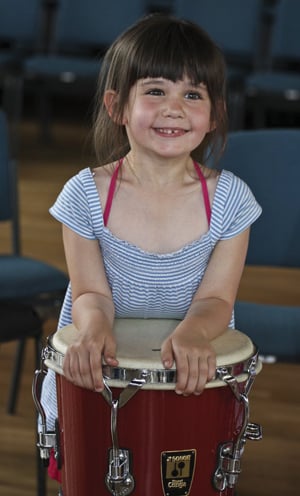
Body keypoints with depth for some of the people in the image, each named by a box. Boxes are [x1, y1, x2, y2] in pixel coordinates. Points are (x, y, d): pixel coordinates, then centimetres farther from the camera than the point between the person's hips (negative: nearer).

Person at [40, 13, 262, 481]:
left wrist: (194, 332, -32)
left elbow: (216, 298, -10)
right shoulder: (86, 195, -11)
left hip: (194, 375, 0)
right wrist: (94, 325, -32)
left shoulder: (229, 198, -11)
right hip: (101, 372, 0)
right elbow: (91, 292, -8)